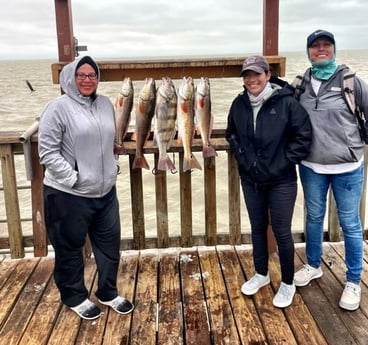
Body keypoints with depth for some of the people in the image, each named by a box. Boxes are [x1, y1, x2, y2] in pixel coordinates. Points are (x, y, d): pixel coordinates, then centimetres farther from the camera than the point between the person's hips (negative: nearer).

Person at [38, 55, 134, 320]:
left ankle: (108, 293, 35)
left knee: (110, 244, 15)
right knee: (70, 248, 11)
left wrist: (113, 167, 9)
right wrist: (73, 177, -18)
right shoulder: (59, 107, -12)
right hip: (68, 194, -6)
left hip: (105, 191, 6)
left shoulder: (106, 104, 8)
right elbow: (47, 151, -14)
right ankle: (75, 298, 33)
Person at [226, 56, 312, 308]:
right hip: (250, 179, 4)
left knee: (282, 232, 5)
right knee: (258, 228, 17)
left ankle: (288, 283, 24)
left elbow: (304, 136, -11)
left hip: (281, 181, -4)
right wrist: (242, 156, 4)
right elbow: (232, 134, 16)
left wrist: (285, 162, -12)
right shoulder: (239, 104, 0)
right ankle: (261, 274, 37)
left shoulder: (286, 102, -15)